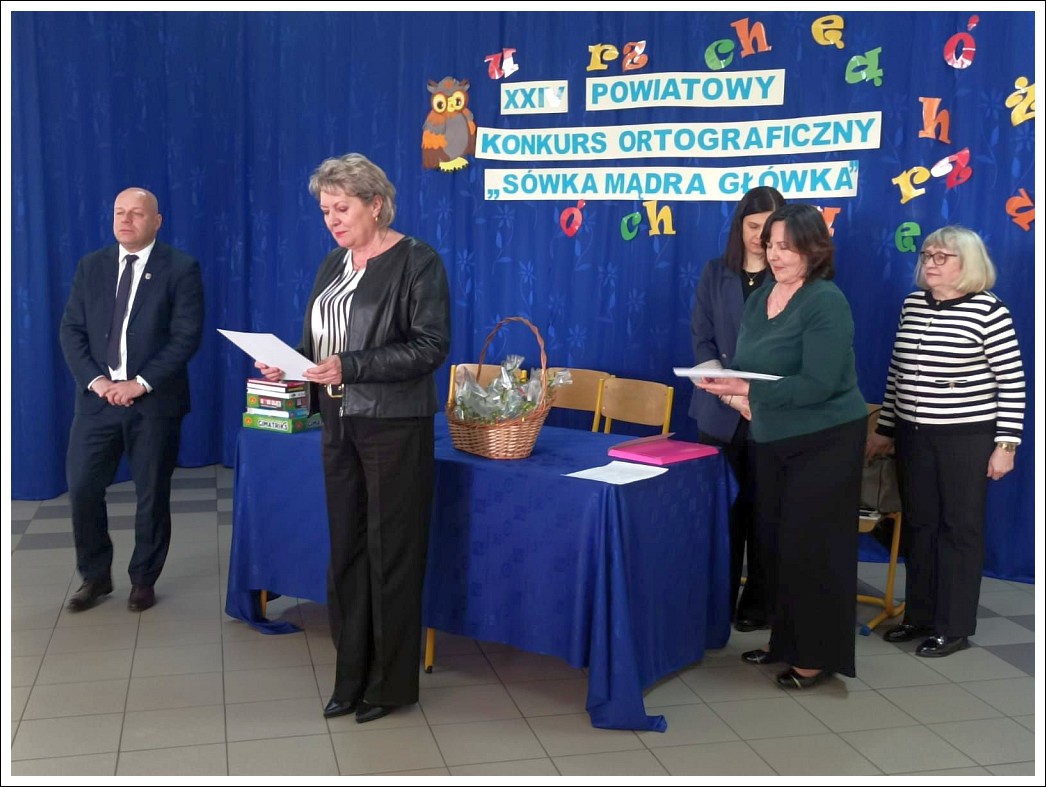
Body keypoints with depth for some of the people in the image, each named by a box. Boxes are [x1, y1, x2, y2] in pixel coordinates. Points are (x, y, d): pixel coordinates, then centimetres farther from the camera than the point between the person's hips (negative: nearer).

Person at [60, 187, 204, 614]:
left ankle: (143, 580, 23)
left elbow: (187, 335, -10)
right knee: (82, 488, 1)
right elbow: (71, 330, 6)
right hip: (99, 397, 3)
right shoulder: (91, 266, 10)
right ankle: (95, 576, 21)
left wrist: (141, 383, -16)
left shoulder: (180, 268, -3)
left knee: (151, 494, 6)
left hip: (154, 400, -3)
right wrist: (95, 380, -10)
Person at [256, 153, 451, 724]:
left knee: (391, 554, 2)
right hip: (340, 424, 7)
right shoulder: (334, 264, 13)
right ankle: (352, 677, 23)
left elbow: (431, 346, -16)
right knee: (346, 549, 10)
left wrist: (351, 366, -23)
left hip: (395, 426, -7)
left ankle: (393, 683, 16)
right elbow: (317, 340, 17)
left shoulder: (416, 261, -9)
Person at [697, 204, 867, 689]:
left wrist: (748, 391, -30)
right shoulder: (758, 299, 7)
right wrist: (726, 383, -10)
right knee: (773, 541, 15)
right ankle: (785, 640, 31)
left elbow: (819, 383, -25)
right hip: (770, 441, 8)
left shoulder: (826, 302, -17)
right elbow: (749, 367, 12)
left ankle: (818, 655, 13)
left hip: (824, 442, -8)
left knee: (811, 547, -1)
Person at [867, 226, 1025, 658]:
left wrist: (1006, 444, -11)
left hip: (967, 438, -5)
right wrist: (884, 429, 15)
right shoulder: (912, 304, 6)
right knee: (919, 525, 12)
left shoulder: (989, 310, -10)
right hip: (913, 435, 5)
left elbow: (1012, 383, -8)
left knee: (960, 528, 5)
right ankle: (919, 615, 26)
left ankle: (954, 627, 15)